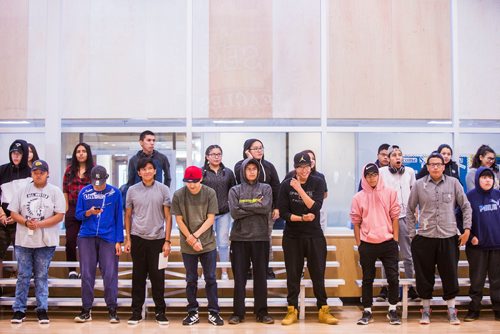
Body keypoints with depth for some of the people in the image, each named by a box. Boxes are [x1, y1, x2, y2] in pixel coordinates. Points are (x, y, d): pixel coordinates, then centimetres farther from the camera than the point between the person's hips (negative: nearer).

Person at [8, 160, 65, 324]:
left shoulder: (55, 191, -1)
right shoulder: (22, 191, 7)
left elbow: (59, 216, -6)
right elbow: (13, 213, 6)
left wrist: (39, 224, -16)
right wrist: (26, 222, -13)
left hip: (45, 242, -2)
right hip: (23, 241, 2)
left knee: (42, 276, 5)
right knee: (23, 276, 5)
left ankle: (42, 310, 12)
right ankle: (19, 310, 13)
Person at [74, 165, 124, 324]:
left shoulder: (115, 193, 1)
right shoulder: (84, 192, 4)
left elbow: (119, 218, 3)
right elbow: (78, 214, 8)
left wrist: (119, 241, -1)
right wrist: (89, 212, -14)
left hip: (108, 238, -1)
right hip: (87, 237, 1)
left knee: (110, 274, -3)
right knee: (86, 274, 3)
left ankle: (112, 310, 6)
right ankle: (86, 310, 12)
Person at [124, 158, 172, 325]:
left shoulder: (163, 190, 0)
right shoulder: (132, 190, 4)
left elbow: (168, 217, 0)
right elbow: (128, 216, 9)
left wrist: (167, 241, -4)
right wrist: (128, 239, 4)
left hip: (157, 239, -1)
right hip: (138, 238, 1)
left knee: (158, 277, 4)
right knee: (138, 276, 7)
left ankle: (160, 311, 15)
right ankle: (136, 311, 16)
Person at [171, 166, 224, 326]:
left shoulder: (210, 193, -7)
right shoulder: (178, 195, -6)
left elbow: (210, 219, -6)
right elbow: (179, 220, -4)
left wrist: (196, 235, -15)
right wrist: (191, 240, -11)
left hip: (208, 243, 0)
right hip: (187, 246, 0)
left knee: (210, 278, 4)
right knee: (191, 280, 8)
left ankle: (213, 312, 12)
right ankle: (193, 312, 18)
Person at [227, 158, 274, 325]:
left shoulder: (266, 188, 9)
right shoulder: (235, 190, 7)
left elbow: (266, 208, -9)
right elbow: (235, 212, -7)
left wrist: (244, 205, -6)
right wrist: (256, 207, -7)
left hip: (260, 237, 0)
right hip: (239, 237, 0)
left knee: (261, 275, 4)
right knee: (239, 276, 2)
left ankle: (261, 312, 13)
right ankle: (238, 312, 8)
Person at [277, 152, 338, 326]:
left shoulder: (318, 183, -3)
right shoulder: (286, 185, -2)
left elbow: (315, 207, -16)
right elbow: (283, 212, -6)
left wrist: (300, 189, -22)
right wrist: (302, 218, -18)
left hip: (314, 235, 0)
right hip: (292, 236, 0)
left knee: (318, 273, 4)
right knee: (293, 274, 5)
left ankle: (323, 311, 13)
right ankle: (292, 310, 15)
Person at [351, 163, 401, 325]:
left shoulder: (390, 192, 0)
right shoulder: (358, 197, 1)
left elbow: (394, 217, 2)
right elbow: (356, 222, 4)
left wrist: (395, 239, -1)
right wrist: (359, 244, 2)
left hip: (388, 243, 0)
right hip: (367, 244, 0)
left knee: (393, 277, 2)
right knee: (367, 279, 9)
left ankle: (392, 310, 17)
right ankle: (367, 312, 18)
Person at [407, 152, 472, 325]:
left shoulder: (453, 183, 2)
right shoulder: (419, 185, 1)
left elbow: (466, 206, 7)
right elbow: (410, 210, 8)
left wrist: (467, 228, 0)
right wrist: (412, 233, 4)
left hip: (449, 237, 0)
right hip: (424, 238, 0)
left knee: (450, 275, 6)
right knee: (425, 276, 7)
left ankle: (451, 310, 20)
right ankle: (426, 309, 21)